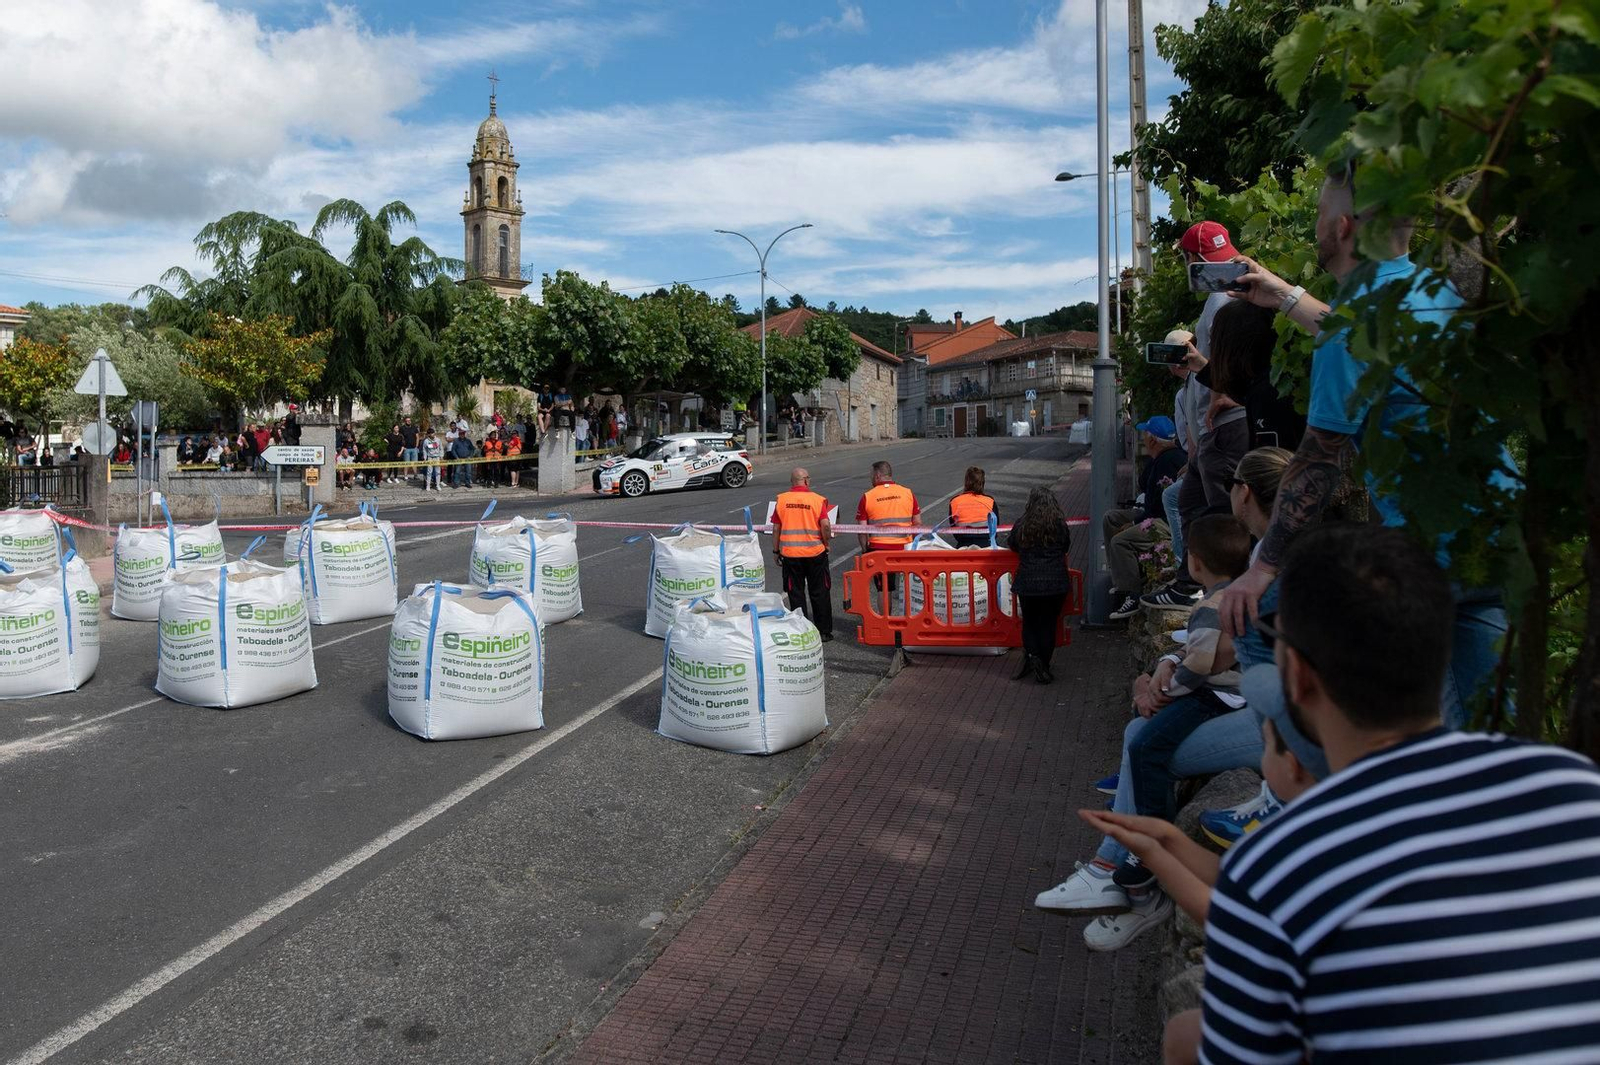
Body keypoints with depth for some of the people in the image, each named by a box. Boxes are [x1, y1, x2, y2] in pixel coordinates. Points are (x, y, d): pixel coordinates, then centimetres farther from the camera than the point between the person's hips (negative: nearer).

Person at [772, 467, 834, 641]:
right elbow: (826, 525, -15)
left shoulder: (782, 500, -1)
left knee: (796, 594, 10)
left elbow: (776, 529, 1)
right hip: (815, 553, -1)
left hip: (789, 554, 1)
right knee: (820, 593, 11)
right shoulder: (817, 500, -6)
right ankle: (824, 631, 16)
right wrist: (826, 544, 1)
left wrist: (776, 551, 11)